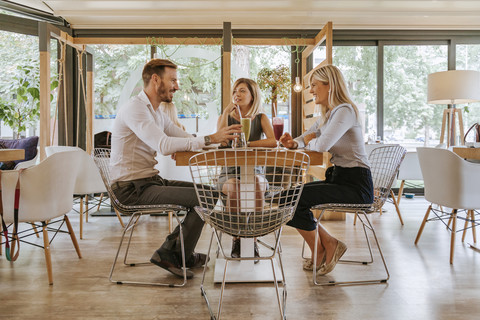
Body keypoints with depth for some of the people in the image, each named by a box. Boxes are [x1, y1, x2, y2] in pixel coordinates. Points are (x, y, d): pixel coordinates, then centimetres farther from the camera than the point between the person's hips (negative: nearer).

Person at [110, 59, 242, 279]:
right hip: (133, 188, -10)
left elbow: (187, 140, 11)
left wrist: (221, 139, -5)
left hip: (150, 181, 10)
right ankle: (178, 255, 5)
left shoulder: (157, 113, 17)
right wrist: (209, 139, -28)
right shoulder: (135, 108, -14)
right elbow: (163, 145, -29)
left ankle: (172, 251, 10)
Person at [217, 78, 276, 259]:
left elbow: (273, 142, -12)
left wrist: (247, 144, -16)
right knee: (234, 188, -34)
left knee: (256, 186, -34)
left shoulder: (261, 118, 8)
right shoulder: (226, 117, 12)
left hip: (255, 172, 0)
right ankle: (236, 240, -21)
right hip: (230, 173, 0)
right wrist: (226, 112, -9)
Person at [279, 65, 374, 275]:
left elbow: (323, 144, -29)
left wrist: (310, 141, -5)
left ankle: (324, 248, 6)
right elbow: (307, 138, 22)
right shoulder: (328, 114, 16)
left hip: (355, 185, -9)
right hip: (338, 178, 9)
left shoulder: (345, 111, -14)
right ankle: (327, 245, 10)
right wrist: (294, 143, -3)